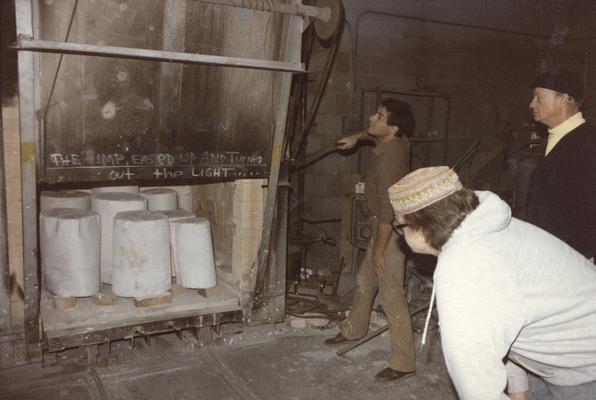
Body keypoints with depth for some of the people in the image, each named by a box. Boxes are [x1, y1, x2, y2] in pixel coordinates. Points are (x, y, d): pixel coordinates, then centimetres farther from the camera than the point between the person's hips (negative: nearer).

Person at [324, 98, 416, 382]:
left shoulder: (388, 159, -28)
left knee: (391, 296, -5)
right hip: (383, 226, 10)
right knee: (365, 281, 23)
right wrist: (358, 136, 19)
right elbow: (376, 133, 27)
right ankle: (353, 330, 43)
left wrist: (379, 250, -20)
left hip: (390, 231, -10)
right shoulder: (399, 140, -2)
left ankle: (403, 363, 5)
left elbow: (388, 212, -26)